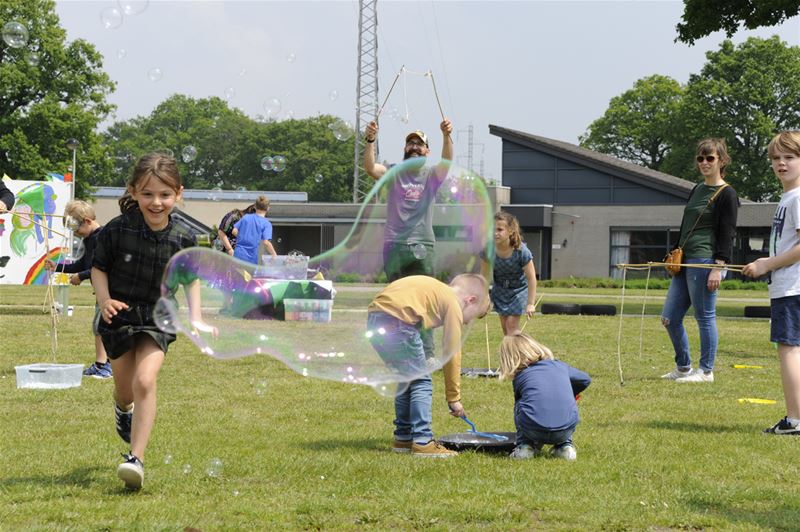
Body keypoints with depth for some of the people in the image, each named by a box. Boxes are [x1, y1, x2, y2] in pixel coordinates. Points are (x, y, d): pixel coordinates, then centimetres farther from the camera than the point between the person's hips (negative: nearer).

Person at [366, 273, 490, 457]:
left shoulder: (437, 290, 28)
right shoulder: (454, 305, 4)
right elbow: (452, 354, 5)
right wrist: (453, 398, 12)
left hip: (374, 318, 9)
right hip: (397, 322, -9)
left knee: (407, 379, 22)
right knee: (421, 382, 1)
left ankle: (403, 438, 28)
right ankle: (422, 442, -2)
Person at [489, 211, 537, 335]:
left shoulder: (521, 251, -33)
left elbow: (531, 278, -24)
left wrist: (530, 304, -20)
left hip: (518, 288, -4)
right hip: (500, 288, 4)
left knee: (512, 323, -10)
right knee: (504, 324, 10)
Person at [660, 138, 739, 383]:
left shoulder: (727, 195, -6)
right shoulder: (697, 190, 18)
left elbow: (727, 234, -11)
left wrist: (718, 268, -17)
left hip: (705, 262, -9)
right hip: (685, 262, 9)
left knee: (705, 317, -3)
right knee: (669, 318, 8)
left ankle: (706, 371, 6)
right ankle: (683, 367, 20)